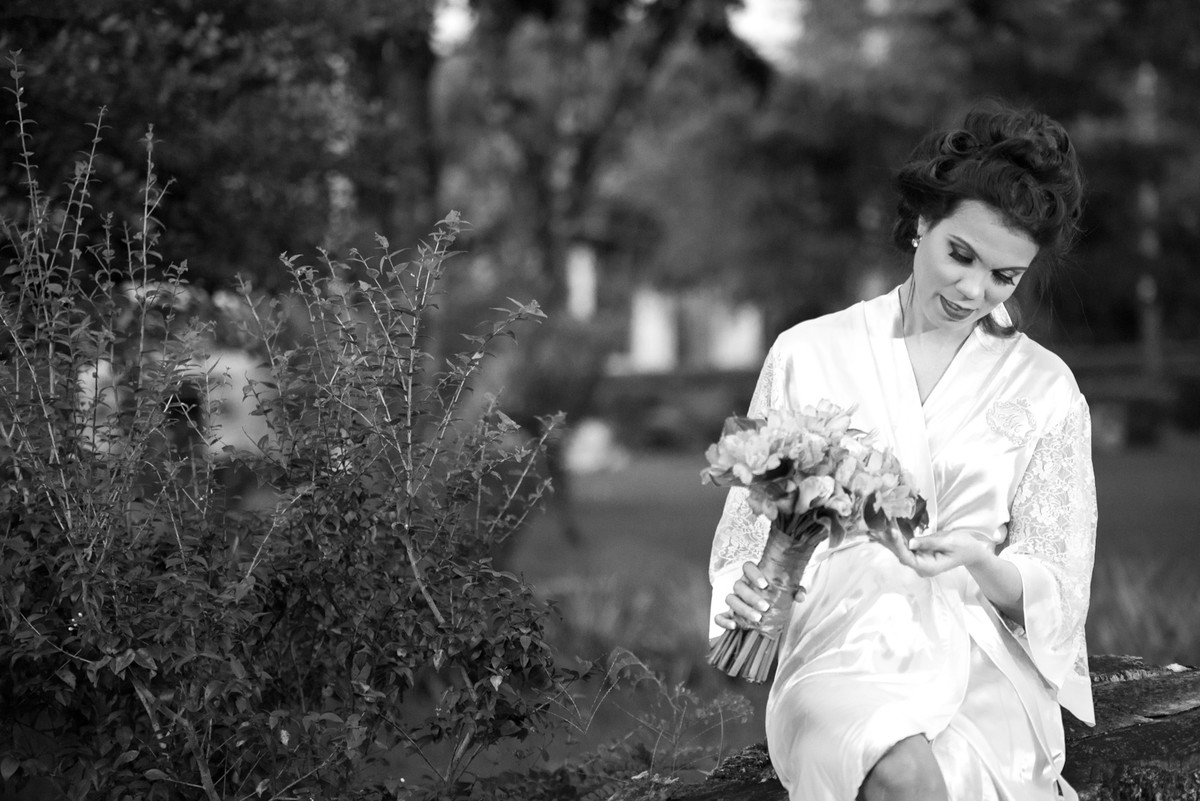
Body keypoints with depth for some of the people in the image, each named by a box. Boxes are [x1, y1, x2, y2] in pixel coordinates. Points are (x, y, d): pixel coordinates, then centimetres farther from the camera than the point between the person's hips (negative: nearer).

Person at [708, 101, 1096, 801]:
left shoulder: (1047, 389, 9)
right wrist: (744, 591, -12)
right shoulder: (808, 354, 8)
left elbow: (1056, 592, 7)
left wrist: (980, 560, -14)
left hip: (987, 666, 1)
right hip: (845, 657, 0)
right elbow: (752, 527, 11)